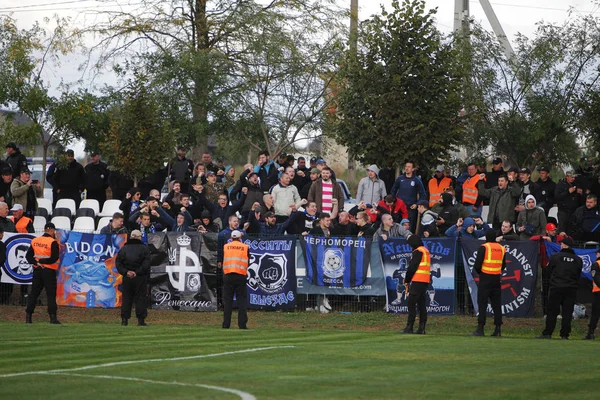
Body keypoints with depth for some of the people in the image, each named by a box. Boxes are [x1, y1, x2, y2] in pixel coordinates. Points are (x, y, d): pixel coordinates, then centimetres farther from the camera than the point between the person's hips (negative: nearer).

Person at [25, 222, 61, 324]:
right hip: (49, 271, -5)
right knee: (51, 294, -2)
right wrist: (43, 261, -9)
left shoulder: (35, 241, 5)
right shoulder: (53, 242, -12)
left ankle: (28, 316, 9)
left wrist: (36, 262, -7)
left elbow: (29, 255, 3)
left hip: (37, 270, 5)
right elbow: (54, 258, -18)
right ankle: (53, 317, -7)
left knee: (34, 293, 10)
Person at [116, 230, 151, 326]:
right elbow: (146, 264, -11)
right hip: (140, 278, -2)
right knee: (140, 298, 2)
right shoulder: (144, 248, -2)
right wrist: (137, 272, -11)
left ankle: (124, 319, 3)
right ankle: (141, 319, -2)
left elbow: (118, 263, -1)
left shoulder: (124, 248, 6)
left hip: (127, 278, 2)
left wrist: (125, 272, -7)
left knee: (126, 298, 8)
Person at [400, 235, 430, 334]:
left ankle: (409, 327, -12)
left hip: (417, 281, -9)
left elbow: (412, 267, -13)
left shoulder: (418, 252, -9)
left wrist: (407, 280, -2)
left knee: (411, 304, -8)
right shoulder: (426, 251, 20)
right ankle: (421, 328, 7)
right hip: (425, 281, 9)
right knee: (421, 304, 10)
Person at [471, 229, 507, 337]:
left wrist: (480, 272, 9)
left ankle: (480, 329, -10)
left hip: (485, 279, -5)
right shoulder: (502, 248, 9)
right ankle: (498, 329, 7)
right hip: (497, 279, 5)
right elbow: (503, 266, 14)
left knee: (482, 303, -5)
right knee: (496, 304, 9)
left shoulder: (484, 247, -9)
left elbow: (477, 265, -10)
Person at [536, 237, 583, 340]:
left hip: (556, 288, -2)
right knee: (567, 312, 4)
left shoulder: (555, 256, -4)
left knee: (552, 312, 2)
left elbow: (549, 271, 4)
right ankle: (565, 334, 2)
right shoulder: (578, 260, 4)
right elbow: (578, 275, 12)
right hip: (571, 290, 2)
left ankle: (547, 333, 3)